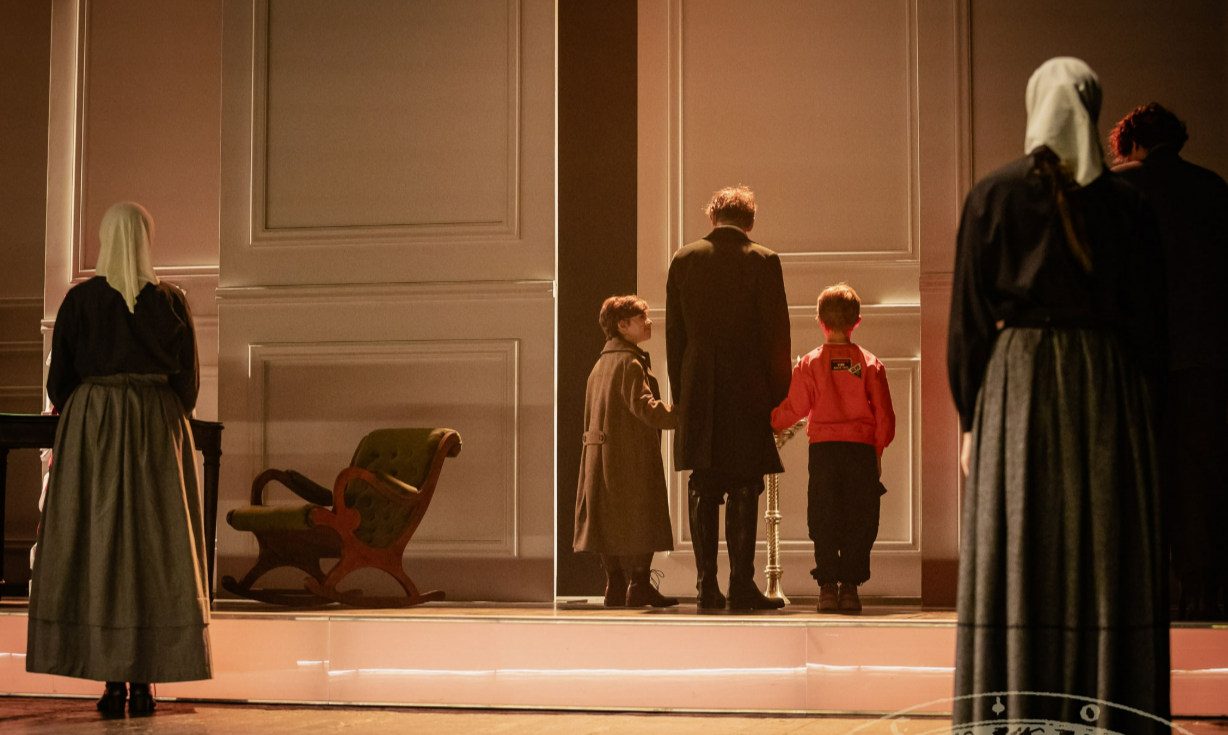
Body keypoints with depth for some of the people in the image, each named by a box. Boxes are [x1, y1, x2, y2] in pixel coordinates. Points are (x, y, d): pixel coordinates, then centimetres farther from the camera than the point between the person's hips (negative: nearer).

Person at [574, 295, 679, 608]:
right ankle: (639, 586, -3)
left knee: (611, 523, 7)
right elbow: (645, 407, -22)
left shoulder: (601, 363, 18)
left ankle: (615, 586, 8)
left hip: (601, 455, 9)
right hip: (632, 456, -9)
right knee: (641, 522, -4)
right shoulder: (630, 362, -11)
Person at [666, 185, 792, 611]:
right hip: (746, 390, -3)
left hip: (698, 393, 3)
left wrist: (680, 392, 13)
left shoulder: (683, 260, 6)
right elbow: (775, 332, -4)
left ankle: (707, 585, 7)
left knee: (703, 488, 7)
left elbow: (674, 332, 7)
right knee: (743, 489, 0)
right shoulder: (762, 261, -3)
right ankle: (741, 586, -1)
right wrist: (778, 392, 4)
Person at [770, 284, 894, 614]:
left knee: (824, 522, 5)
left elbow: (794, 409, 1)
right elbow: (884, 415, 2)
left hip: (823, 449, 0)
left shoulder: (809, 363, -1)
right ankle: (850, 586, 4)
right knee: (858, 521, 5)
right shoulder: (870, 364, 1)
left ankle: (828, 586, 2)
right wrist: (878, 451, 15)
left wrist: (770, 422, 19)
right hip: (862, 450, 0)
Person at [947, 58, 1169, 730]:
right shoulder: (1126, 203, 2)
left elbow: (969, 317, -1)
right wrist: (1138, 415, 12)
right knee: (1107, 566, 5)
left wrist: (970, 419, 4)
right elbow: (1150, 321, 4)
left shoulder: (992, 196, -1)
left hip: (1016, 390, -1)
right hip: (1110, 391, 1)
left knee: (1017, 569, 2)